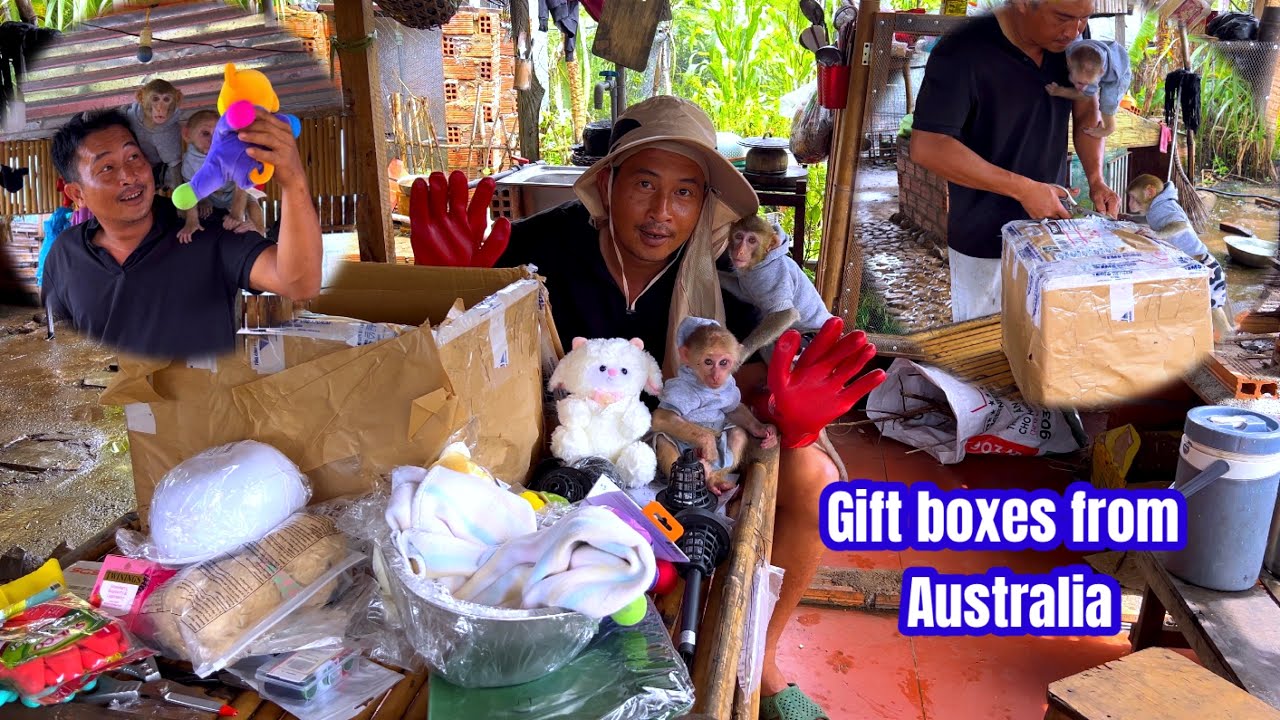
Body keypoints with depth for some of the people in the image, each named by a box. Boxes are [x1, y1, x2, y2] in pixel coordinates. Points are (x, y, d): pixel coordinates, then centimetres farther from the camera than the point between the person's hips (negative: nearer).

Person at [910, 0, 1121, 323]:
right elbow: (928, 147, -27)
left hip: (1051, 230, 5)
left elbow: (1086, 114, 10)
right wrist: (1023, 189, -26)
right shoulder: (962, 54, -22)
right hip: (985, 242, -5)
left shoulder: (1069, 47, -3)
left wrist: (1096, 179, -9)